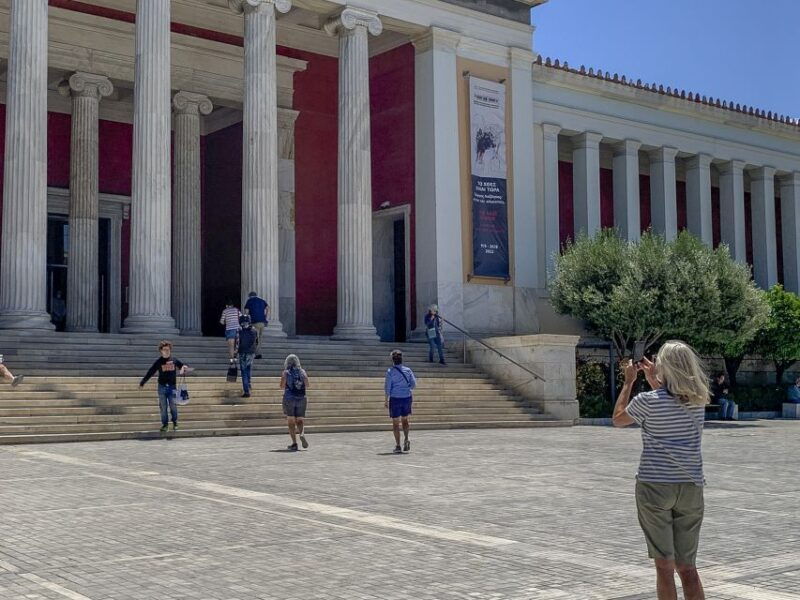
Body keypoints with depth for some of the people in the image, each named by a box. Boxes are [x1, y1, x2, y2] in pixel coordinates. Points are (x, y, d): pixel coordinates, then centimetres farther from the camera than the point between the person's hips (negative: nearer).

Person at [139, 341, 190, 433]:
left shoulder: (174, 360, 4)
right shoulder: (158, 362, 0)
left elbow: (184, 367, 16)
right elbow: (150, 372, 2)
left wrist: (184, 368, -9)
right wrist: (142, 383, 1)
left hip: (172, 386, 0)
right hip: (162, 387, 0)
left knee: (173, 405, -1)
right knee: (163, 406, 2)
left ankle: (175, 422, 16)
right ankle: (164, 424, 11)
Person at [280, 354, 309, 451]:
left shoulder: (285, 373, -3)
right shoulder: (302, 372, 4)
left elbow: (282, 386, -3)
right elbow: (307, 386, 5)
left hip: (289, 399, -2)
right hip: (301, 399, 2)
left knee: (291, 421, 5)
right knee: (300, 420, 11)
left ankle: (294, 443, -3)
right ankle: (301, 434, -19)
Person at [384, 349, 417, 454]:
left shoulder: (390, 371, -8)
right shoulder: (408, 370, 1)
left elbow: (387, 387, -8)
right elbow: (413, 384, 2)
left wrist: (386, 400, -1)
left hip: (395, 399, -3)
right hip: (407, 398, 3)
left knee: (396, 423, 5)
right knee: (405, 420, 20)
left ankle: (398, 445, 3)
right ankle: (406, 440, 3)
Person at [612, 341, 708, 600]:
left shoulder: (648, 401, -11)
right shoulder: (699, 400, 2)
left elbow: (618, 419, 8)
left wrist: (629, 381, 15)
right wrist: (652, 379, 29)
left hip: (654, 486, -4)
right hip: (691, 487, 4)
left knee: (665, 565, 2)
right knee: (687, 567, 11)